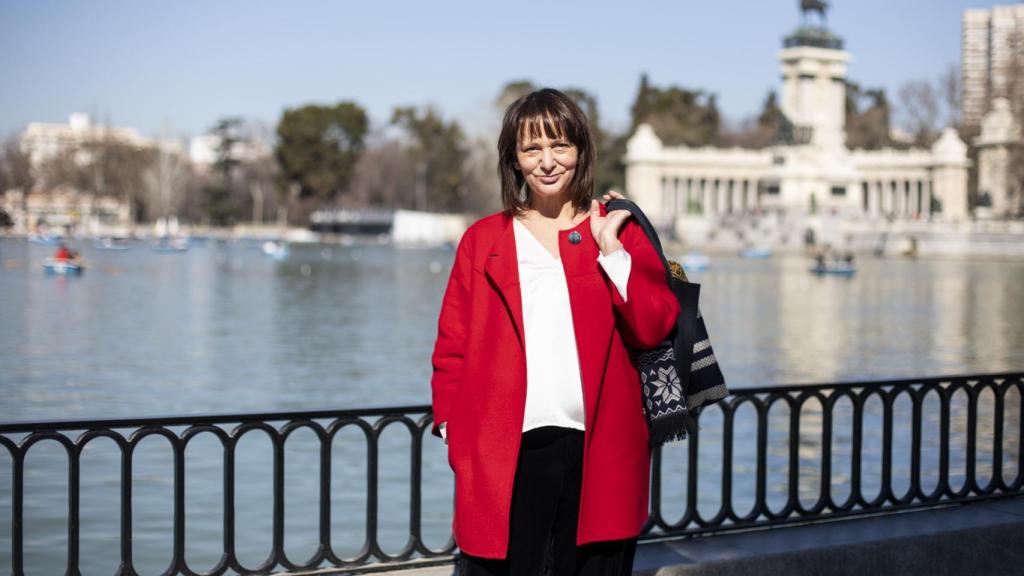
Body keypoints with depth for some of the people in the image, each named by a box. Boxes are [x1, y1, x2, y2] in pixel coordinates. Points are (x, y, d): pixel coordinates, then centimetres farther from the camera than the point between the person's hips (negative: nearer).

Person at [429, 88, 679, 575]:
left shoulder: (619, 232, 9)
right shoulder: (483, 239, 10)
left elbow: (654, 328, -3)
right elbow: (452, 345, 8)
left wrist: (611, 248, -8)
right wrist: (452, 426, -3)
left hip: (598, 453, 0)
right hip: (505, 452, 0)